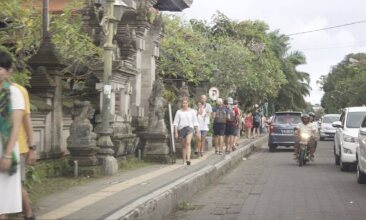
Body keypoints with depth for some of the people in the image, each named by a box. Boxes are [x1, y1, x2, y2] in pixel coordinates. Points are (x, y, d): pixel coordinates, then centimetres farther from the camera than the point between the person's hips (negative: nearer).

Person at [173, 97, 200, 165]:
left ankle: (188, 159, -31)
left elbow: (195, 122, 9)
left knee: (188, 143, -21)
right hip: (181, 129, 2)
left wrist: (197, 132, 7)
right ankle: (184, 160, 18)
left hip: (189, 128, -2)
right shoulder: (179, 112, 5)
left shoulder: (192, 111, 7)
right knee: (183, 145, 7)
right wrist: (176, 132, -5)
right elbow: (175, 123, 2)